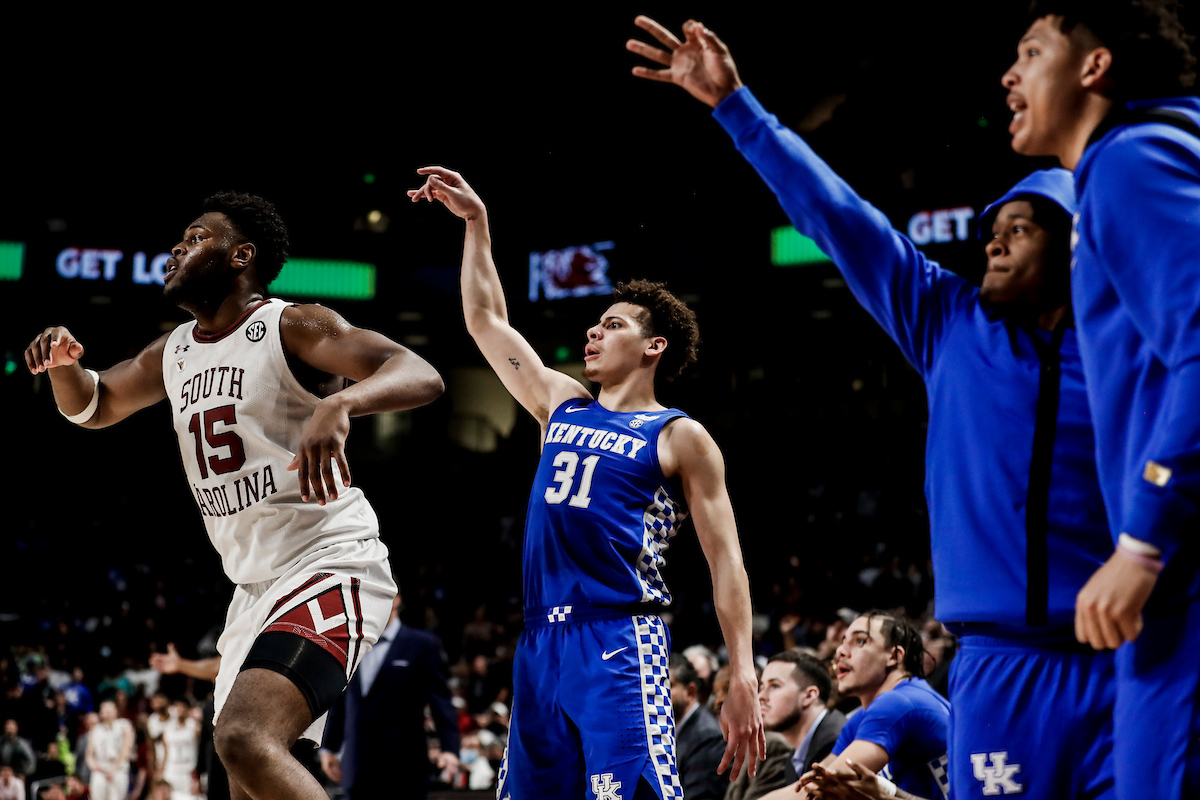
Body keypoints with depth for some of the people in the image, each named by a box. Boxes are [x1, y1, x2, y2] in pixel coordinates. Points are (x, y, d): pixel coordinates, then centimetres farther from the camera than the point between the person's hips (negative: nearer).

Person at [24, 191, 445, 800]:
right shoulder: (172, 352, 13)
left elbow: (420, 376, -23)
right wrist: (64, 360, 5)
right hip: (255, 588, 9)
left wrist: (339, 404, -44)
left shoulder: (291, 327, -10)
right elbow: (92, 407, 29)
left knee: (244, 739, -30)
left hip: (328, 567, -9)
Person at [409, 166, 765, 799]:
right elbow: (486, 321, 27)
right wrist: (476, 222, 23)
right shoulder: (561, 404, 19)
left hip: (620, 644, -6)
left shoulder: (680, 438, 2)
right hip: (541, 645, 6)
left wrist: (742, 679, -11)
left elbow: (726, 560, -2)